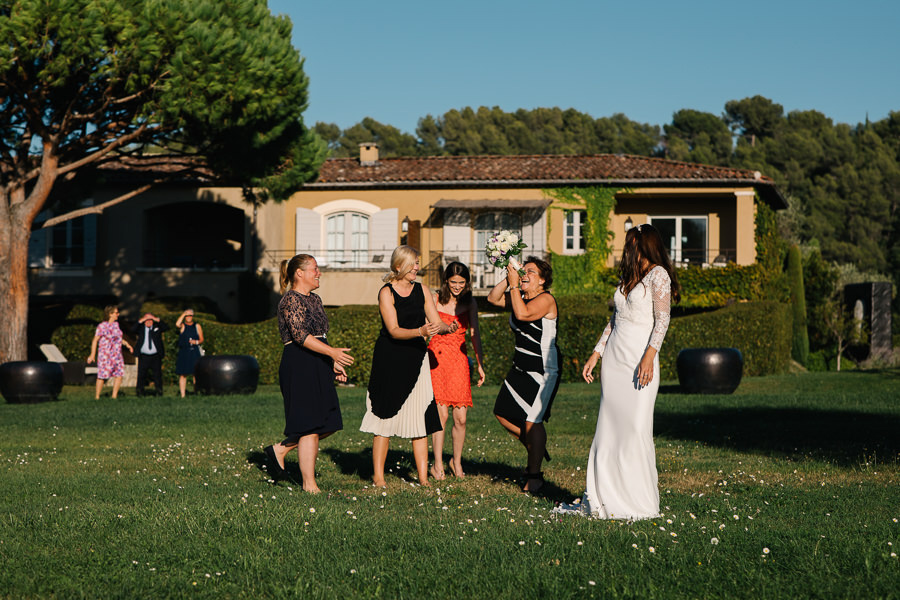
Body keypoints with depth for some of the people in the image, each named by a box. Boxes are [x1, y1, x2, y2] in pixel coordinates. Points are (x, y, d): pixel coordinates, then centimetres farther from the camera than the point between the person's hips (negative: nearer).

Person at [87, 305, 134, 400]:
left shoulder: (116, 324, 9)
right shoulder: (102, 326, -11)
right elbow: (95, 340, -8)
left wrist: (127, 344, 14)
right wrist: (92, 355, -11)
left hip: (117, 355, 7)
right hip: (105, 355, -7)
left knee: (119, 375, 1)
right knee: (102, 376, -4)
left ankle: (114, 396, 10)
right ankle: (97, 396, 9)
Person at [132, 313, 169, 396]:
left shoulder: (157, 326, 9)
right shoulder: (140, 327, 8)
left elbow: (166, 328, -5)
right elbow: (133, 330, -8)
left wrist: (157, 320, -12)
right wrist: (140, 321, -14)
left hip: (156, 356, 0)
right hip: (143, 357, 0)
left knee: (157, 375, 2)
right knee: (141, 375, -1)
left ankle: (158, 392, 8)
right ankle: (140, 392, 5)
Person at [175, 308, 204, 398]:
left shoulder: (197, 326, 11)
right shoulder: (182, 326, 6)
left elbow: (201, 339, 13)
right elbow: (177, 324, -19)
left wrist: (196, 342, -8)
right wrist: (183, 314, -13)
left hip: (194, 353, 1)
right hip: (183, 353, -1)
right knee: (182, 374, -2)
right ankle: (182, 395, 1)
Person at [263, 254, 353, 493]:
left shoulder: (314, 299, 19)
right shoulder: (291, 300, -11)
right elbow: (300, 335, -21)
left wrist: (334, 363, 18)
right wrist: (332, 352, -27)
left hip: (318, 366, 9)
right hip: (298, 366, -9)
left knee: (328, 423, 7)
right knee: (310, 426, -7)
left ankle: (281, 449, 21)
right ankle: (309, 484, 0)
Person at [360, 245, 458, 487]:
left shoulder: (421, 290, 9)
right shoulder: (386, 292, -7)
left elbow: (436, 323, 6)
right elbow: (394, 331, -16)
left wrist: (447, 328, -17)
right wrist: (420, 331, -31)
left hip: (416, 358, 4)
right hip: (390, 359, -4)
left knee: (420, 417, -1)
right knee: (387, 414, -2)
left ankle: (423, 477, 0)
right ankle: (378, 475, 7)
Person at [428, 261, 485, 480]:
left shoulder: (470, 303, 9)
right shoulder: (435, 300, 0)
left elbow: (475, 334, 12)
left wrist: (480, 365, 10)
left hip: (459, 360, 3)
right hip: (436, 358, -3)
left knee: (460, 417, -2)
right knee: (441, 413, -11)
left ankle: (457, 462, 18)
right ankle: (437, 465, -3)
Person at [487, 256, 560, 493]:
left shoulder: (546, 299, -15)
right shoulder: (520, 296, 9)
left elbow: (522, 314, -29)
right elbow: (493, 298, 8)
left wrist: (514, 285, -22)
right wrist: (508, 279, -3)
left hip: (543, 370, -9)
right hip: (520, 367, 9)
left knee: (531, 420, -10)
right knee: (503, 412, 9)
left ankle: (535, 474, 3)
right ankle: (534, 447, 29)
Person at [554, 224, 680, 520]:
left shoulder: (658, 275, -4)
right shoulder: (627, 276, 20)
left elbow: (662, 320, -12)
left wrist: (649, 357, -22)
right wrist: (595, 355, 17)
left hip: (640, 360, -7)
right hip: (614, 358, 7)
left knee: (635, 429, -8)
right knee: (608, 429, 5)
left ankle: (641, 504, -1)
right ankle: (601, 499, 9)